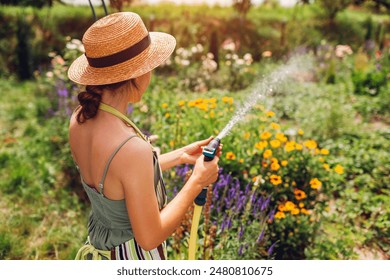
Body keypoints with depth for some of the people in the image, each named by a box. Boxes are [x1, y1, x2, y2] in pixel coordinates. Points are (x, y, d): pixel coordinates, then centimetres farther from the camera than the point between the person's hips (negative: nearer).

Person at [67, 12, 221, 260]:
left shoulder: (80, 119, -12)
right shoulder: (132, 149, -36)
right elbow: (149, 237, -26)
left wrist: (180, 156, 3)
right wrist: (197, 182, -18)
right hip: (133, 255, -6)